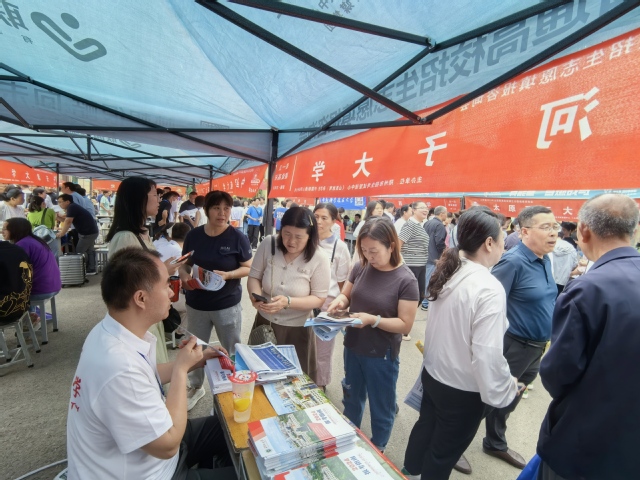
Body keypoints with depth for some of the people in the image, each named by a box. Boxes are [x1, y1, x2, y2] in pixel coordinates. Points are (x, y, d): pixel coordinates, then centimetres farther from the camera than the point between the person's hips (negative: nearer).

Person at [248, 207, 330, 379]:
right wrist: (255, 295, -23)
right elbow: (254, 276, -1)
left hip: (296, 329, -2)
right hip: (264, 322, 3)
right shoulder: (268, 244, -11)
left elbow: (319, 299, -13)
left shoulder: (319, 258, -18)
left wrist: (288, 302, -27)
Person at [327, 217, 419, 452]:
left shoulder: (406, 280, -20)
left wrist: (373, 320, -30)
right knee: (351, 399, 26)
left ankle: (377, 450, 44)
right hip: (352, 348, 5)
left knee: (381, 407, 18)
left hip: (382, 355, -5)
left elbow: (405, 324, -18)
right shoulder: (361, 267, -7)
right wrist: (339, 301, -17)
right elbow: (346, 294, 5)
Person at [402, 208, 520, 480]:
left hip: (432, 373, 7)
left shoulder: (448, 273, -5)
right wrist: (508, 388, -9)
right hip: (462, 389, -7)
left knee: (425, 429, 29)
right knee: (443, 453, 17)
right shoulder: (489, 289, -27)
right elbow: (488, 354, -26)